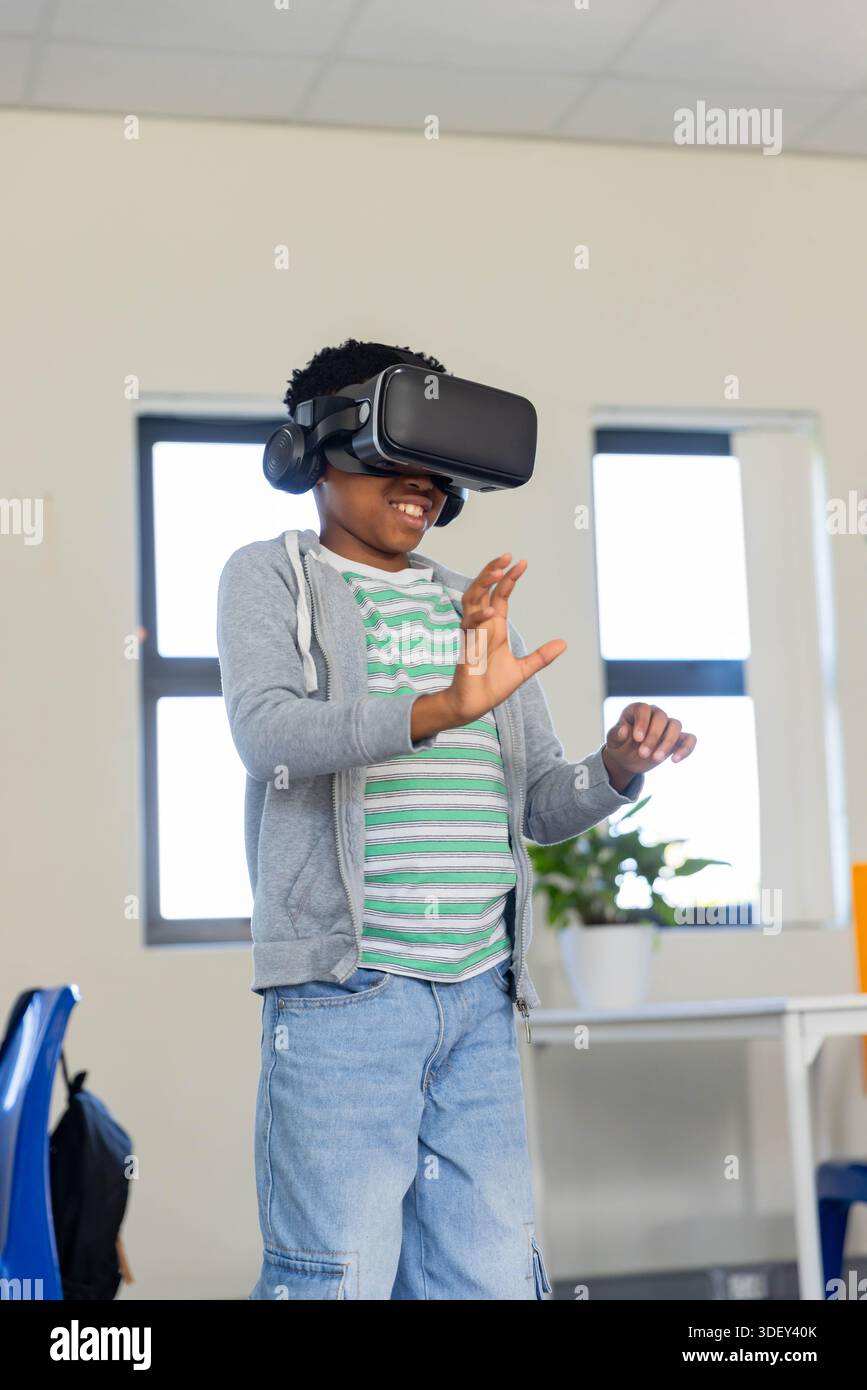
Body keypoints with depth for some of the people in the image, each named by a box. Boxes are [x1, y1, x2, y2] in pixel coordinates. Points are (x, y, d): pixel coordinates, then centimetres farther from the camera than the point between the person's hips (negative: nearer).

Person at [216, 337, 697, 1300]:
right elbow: (267, 731, -14)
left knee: (490, 1276, 4)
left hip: (480, 995, 5)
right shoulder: (271, 576, 6)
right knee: (340, 1276, -7)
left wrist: (617, 768, -3)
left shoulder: (476, 605, 21)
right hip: (344, 988, -5)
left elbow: (540, 804, 20)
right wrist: (440, 709, -29)